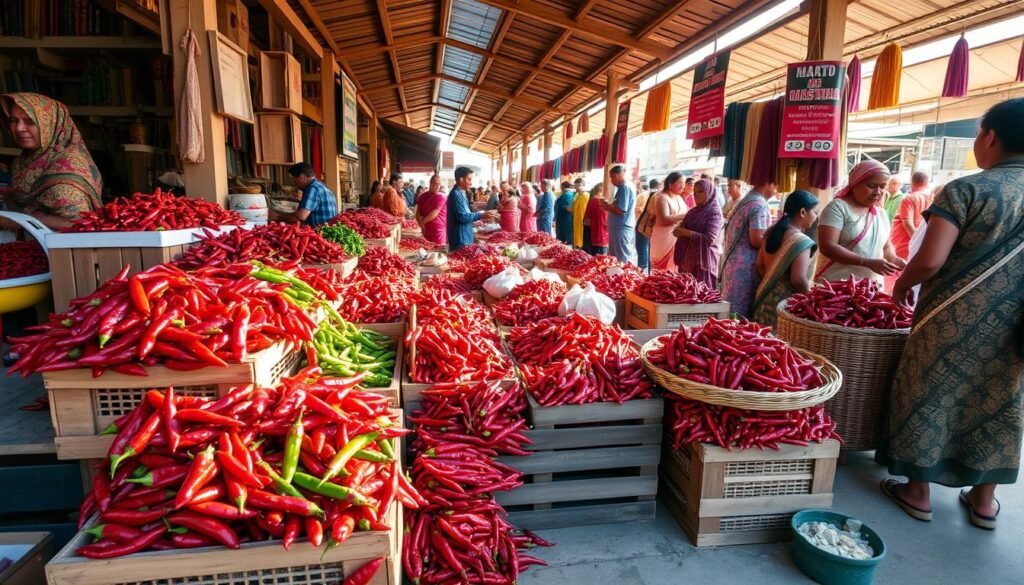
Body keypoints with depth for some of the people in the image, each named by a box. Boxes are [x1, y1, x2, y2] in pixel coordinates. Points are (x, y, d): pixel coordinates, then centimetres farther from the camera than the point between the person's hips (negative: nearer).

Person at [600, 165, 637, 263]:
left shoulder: (625, 187, -15)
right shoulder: (623, 187, 17)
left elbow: (621, 211, -21)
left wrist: (607, 206, -7)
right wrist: (608, 206, 7)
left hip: (622, 230, -10)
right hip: (620, 228, 10)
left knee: (622, 261, -7)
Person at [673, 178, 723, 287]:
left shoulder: (714, 212, -8)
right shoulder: (694, 210, 13)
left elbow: (709, 239, -17)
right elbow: (686, 227, 21)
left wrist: (687, 233, -18)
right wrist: (679, 231, -3)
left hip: (703, 259, -7)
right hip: (688, 257, 7)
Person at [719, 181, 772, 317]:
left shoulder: (745, 201, 17)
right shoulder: (759, 205, -13)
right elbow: (756, 240, -18)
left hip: (733, 260, 9)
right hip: (746, 265, -9)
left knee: (731, 308, 13)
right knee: (742, 311, -3)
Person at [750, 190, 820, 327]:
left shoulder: (771, 233, 7)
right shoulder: (801, 241, -16)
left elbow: (760, 267, 13)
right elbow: (798, 280, -21)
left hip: (765, 302, 8)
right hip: (786, 305, -8)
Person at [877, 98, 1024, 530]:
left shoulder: (967, 190, -12)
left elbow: (930, 261, -20)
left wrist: (902, 285, -2)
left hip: (953, 322, -5)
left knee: (930, 399, 9)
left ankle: (918, 491, 21)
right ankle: (984, 500, 28)